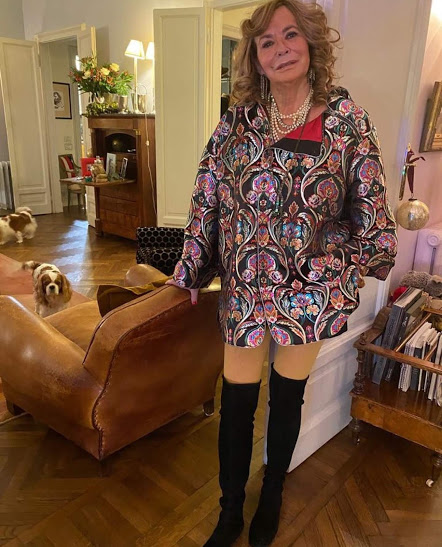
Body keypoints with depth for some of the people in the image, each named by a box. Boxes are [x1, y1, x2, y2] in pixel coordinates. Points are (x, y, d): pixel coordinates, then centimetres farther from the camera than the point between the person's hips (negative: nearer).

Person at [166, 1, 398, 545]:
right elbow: (207, 200, 2)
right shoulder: (236, 120, 0)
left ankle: (271, 498, 42)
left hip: (314, 290, 0)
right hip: (246, 288, 1)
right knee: (236, 400, 8)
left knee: (288, 397, 16)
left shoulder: (345, 116, -2)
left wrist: (371, 260, 8)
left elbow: (367, 200, 4)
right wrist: (192, 271, 4)